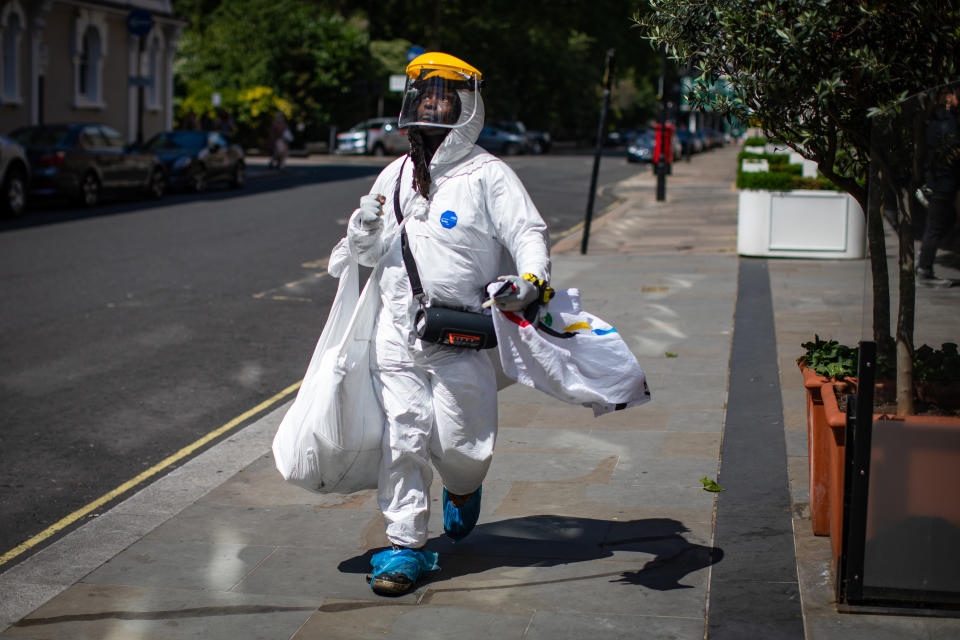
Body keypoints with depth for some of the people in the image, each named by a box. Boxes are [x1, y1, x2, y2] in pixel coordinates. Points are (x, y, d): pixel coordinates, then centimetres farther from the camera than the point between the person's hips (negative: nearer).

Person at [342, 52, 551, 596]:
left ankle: (463, 490, 37)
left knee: (458, 442, 1)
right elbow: (371, 253, 23)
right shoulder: (395, 176, 14)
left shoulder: (488, 175, -3)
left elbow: (529, 234, -8)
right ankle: (406, 546, 8)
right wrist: (366, 229, -1)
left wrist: (531, 280, -28)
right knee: (404, 437, 0)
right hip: (398, 329, 4)